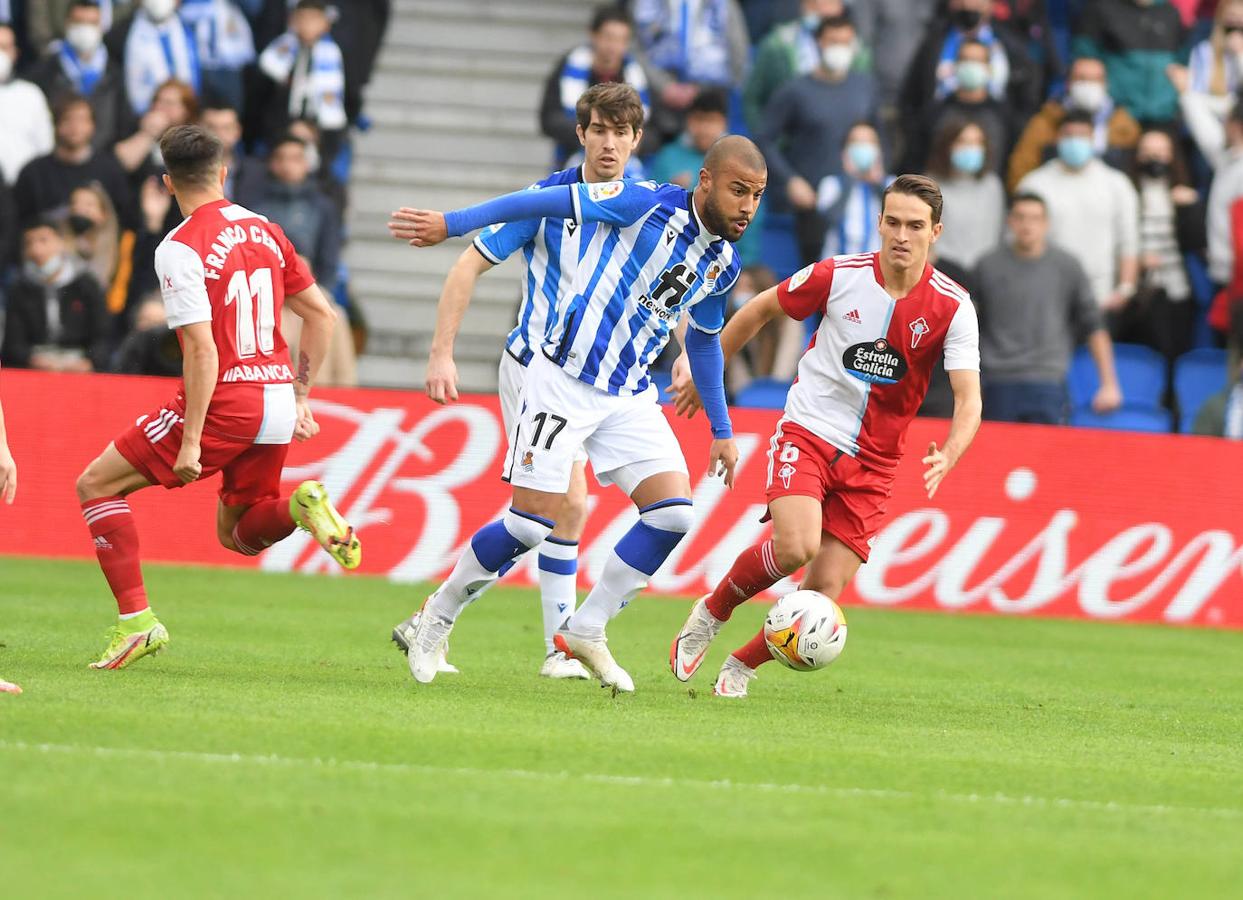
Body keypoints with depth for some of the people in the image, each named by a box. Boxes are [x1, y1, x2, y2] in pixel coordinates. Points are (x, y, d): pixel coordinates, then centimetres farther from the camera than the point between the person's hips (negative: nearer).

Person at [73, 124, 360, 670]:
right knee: (237, 534, 23)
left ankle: (136, 620, -3)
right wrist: (299, 398, 20)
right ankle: (301, 506, -9)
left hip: (227, 400, -7)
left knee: (97, 485, 6)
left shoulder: (179, 250, -11)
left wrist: (190, 440, -17)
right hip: (277, 400, 7)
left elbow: (202, 349, -18)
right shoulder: (265, 231, 10)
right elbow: (321, 314, 14)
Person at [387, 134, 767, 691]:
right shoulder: (647, 205, -15)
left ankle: (586, 630, 5)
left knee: (674, 513, -10)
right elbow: (548, 202, -10)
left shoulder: (724, 264, 6)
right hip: (565, 381, -6)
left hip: (630, 395, 6)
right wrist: (453, 223, -12)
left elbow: (704, 342, 22)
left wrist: (722, 431, 24)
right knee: (533, 522, -9)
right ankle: (438, 617, 14)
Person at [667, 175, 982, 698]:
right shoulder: (838, 276, -9)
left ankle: (741, 665, 19)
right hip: (807, 433, -2)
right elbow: (761, 309, 9)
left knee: (824, 592, -6)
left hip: (871, 463, 2)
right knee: (796, 546, -28)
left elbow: (968, 400, -14)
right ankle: (712, 612, 1)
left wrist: (946, 458, -34)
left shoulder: (952, 307, -9)